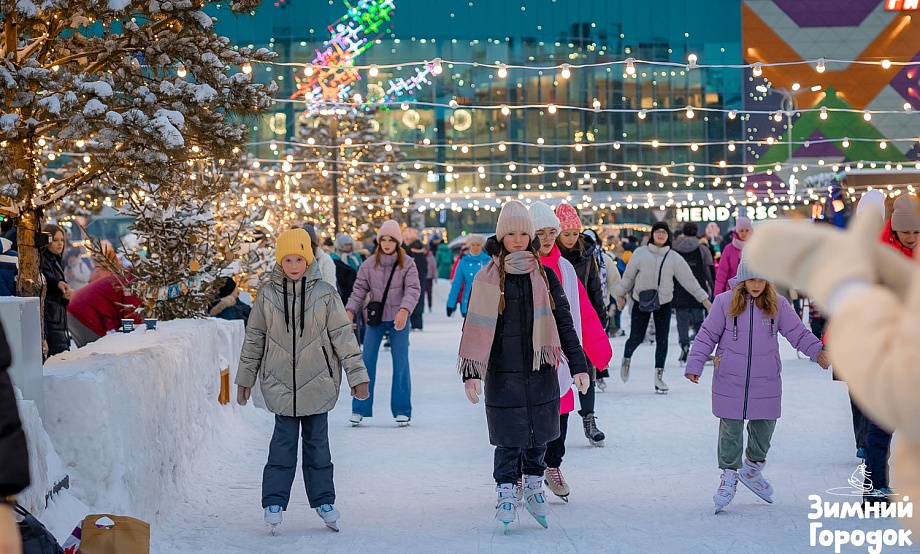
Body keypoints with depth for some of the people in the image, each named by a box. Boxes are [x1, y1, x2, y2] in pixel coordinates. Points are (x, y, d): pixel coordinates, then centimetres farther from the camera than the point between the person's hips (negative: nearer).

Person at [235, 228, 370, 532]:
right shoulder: (267, 295, 0)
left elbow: (343, 335, 0)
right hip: (280, 382, 0)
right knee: (283, 442, -1)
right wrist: (245, 378, 11)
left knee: (317, 440, 8)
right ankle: (274, 503, 5)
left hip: (317, 382, 0)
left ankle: (323, 500, 17)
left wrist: (357, 375, 0)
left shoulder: (325, 293, -3)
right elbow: (254, 338, 8)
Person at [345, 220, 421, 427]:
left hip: (398, 320, -1)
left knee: (400, 364, 1)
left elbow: (413, 290, -13)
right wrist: (350, 310, -15)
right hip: (375, 319, 1)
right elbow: (359, 290, 1)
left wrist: (404, 310, -30)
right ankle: (359, 409, 8)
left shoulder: (407, 264, -4)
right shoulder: (368, 265, 0)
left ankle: (402, 411, 9)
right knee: (366, 363, 0)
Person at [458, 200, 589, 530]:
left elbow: (563, 322, 7)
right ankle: (506, 496, 9)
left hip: (540, 370, 3)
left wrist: (577, 364, 1)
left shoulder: (544, 276, 6)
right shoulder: (488, 278, -1)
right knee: (509, 438, -1)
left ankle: (534, 489, 25)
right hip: (503, 373, -2)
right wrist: (471, 373, -8)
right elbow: (476, 327, -2)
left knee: (539, 434, 9)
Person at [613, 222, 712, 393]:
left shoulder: (674, 259, -1)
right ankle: (627, 359, 32)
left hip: (663, 303, 1)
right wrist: (621, 295, 11)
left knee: (662, 339, -1)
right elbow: (628, 276, 6)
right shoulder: (640, 253, -4)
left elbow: (689, 280, 1)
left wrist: (704, 299, 0)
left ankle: (659, 376, 10)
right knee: (636, 337, -2)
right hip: (641, 302, -1)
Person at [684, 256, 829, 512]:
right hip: (730, 382, -2)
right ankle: (729, 477, 14)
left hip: (765, 382, 2)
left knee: (763, 428, 10)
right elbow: (707, 336, 0)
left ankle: (752, 469, 33)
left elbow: (798, 332, 5)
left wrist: (817, 351, -10)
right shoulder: (724, 303, -5)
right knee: (731, 430, 1)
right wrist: (694, 365, -5)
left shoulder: (778, 305, 1)